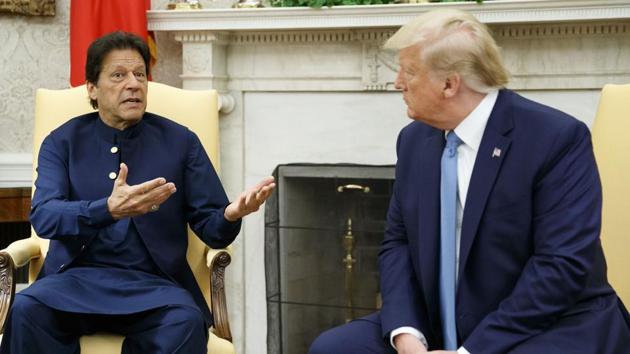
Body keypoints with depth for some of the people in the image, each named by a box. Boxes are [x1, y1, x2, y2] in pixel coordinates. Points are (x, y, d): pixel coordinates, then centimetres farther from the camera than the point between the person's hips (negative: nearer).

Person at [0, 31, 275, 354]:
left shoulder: (181, 142, 8)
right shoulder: (62, 142, 8)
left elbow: (210, 227, 6)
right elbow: (43, 216, -8)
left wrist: (231, 215, -20)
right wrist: (109, 209, -28)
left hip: (152, 283, 0)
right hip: (77, 278, 1)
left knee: (186, 322, -35)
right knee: (27, 309, -33)